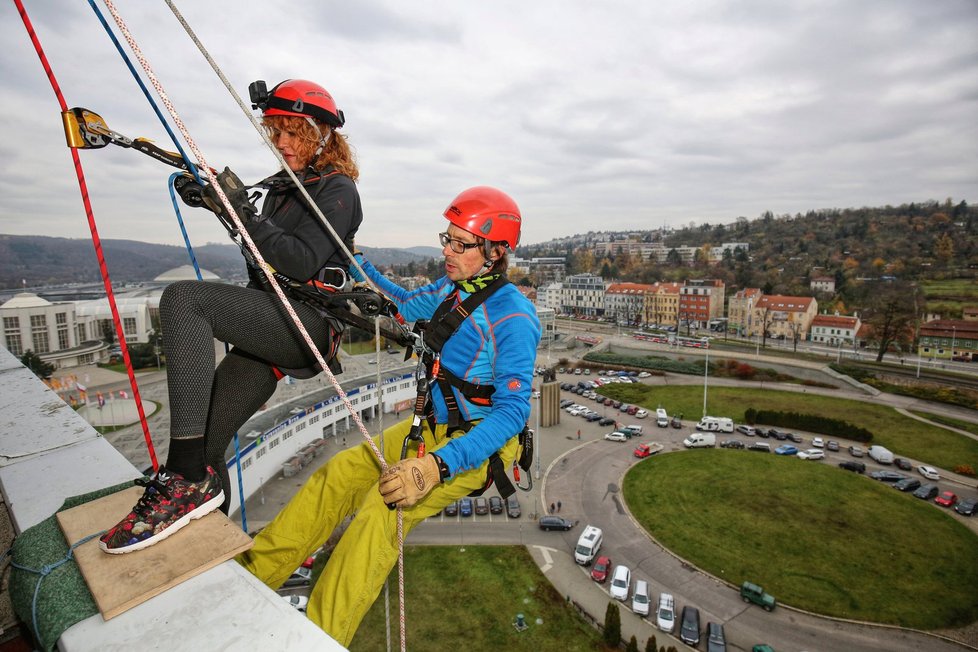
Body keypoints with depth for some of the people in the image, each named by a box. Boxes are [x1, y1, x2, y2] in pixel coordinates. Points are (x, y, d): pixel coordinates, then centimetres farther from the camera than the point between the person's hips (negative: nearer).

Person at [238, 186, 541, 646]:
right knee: (337, 474, -3)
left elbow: (513, 411, -26)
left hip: (482, 442, -7)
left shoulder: (513, 318, -23)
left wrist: (439, 466, -35)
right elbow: (407, 305, 21)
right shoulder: (452, 288, 1)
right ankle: (248, 576, 7)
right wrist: (358, 264, 13)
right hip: (434, 426, 8)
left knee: (385, 506, -26)